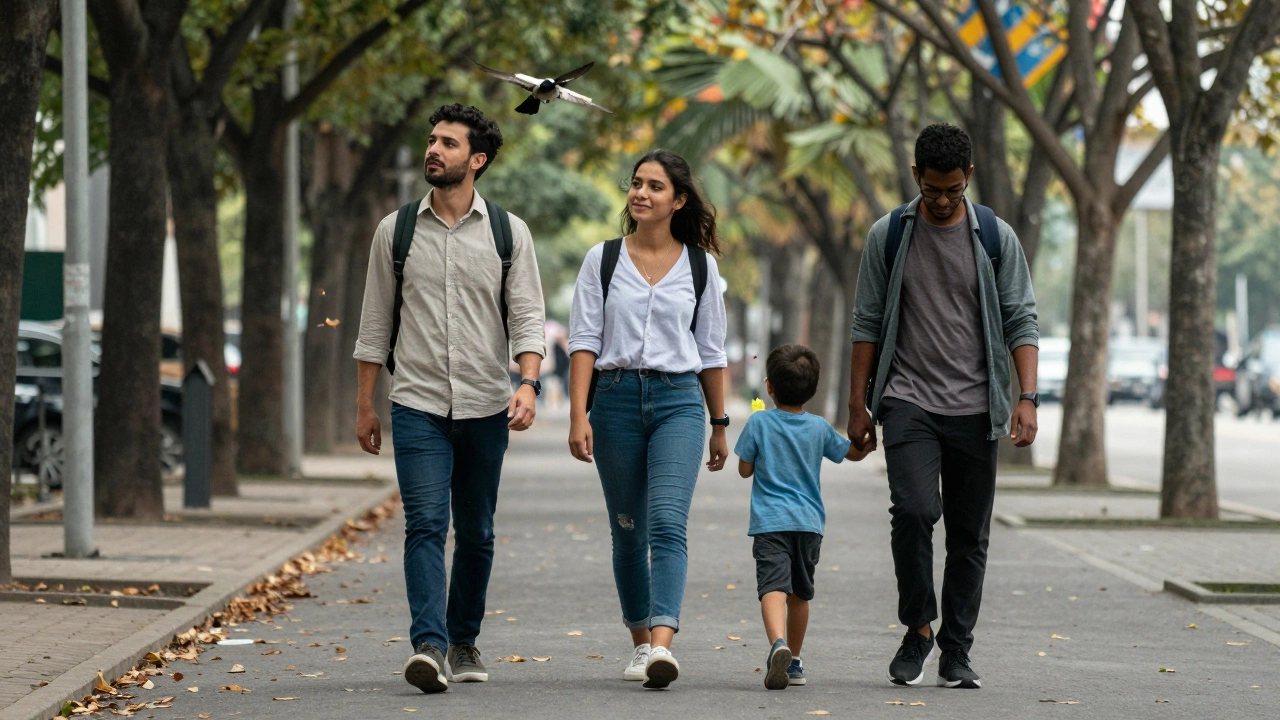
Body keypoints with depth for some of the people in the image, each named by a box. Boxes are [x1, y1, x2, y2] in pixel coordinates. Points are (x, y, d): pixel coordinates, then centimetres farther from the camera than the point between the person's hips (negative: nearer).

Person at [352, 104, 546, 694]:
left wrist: (528, 384, -17)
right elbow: (375, 323, 10)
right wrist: (365, 405, 9)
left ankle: (464, 642, 24)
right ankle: (428, 646, -24)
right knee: (425, 526, -14)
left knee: (476, 534, 10)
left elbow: (527, 317, 0)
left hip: (485, 406, 1)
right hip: (418, 405, -1)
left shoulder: (508, 232, 4)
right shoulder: (396, 231, 5)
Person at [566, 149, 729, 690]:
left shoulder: (700, 265, 7)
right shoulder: (603, 259, 5)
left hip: (679, 401, -1)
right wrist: (578, 415, -9)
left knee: (667, 523, -17)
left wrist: (720, 423, 14)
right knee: (628, 531, 8)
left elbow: (711, 350, 13)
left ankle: (663, 644, -29)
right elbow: (583, 340, 1)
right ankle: (641, 643, 20)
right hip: (617, 398, 1)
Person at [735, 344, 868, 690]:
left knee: (773, 587, -17)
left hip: (770, 522, -4)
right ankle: (794, 662, 27)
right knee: (800, 593, 18)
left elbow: (745, 469, 3)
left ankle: (778, 644, -43)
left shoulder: (759, 423, -2)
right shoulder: (820, 428, 7)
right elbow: (855, 452, 21)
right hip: (809, 522, 4)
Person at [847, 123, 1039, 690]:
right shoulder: (888, 236, 4)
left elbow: (1021, 321, 4)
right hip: (908, 402, -1)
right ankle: (918, 630, -4)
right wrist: (858, 406, 4)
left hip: (974, 409, 1)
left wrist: (1027, 397, -8)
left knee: (970, 535, 3)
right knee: (914, 510, -20)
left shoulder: (996, 238, 4)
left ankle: (955, 653, 11)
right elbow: (868, 323, 8)